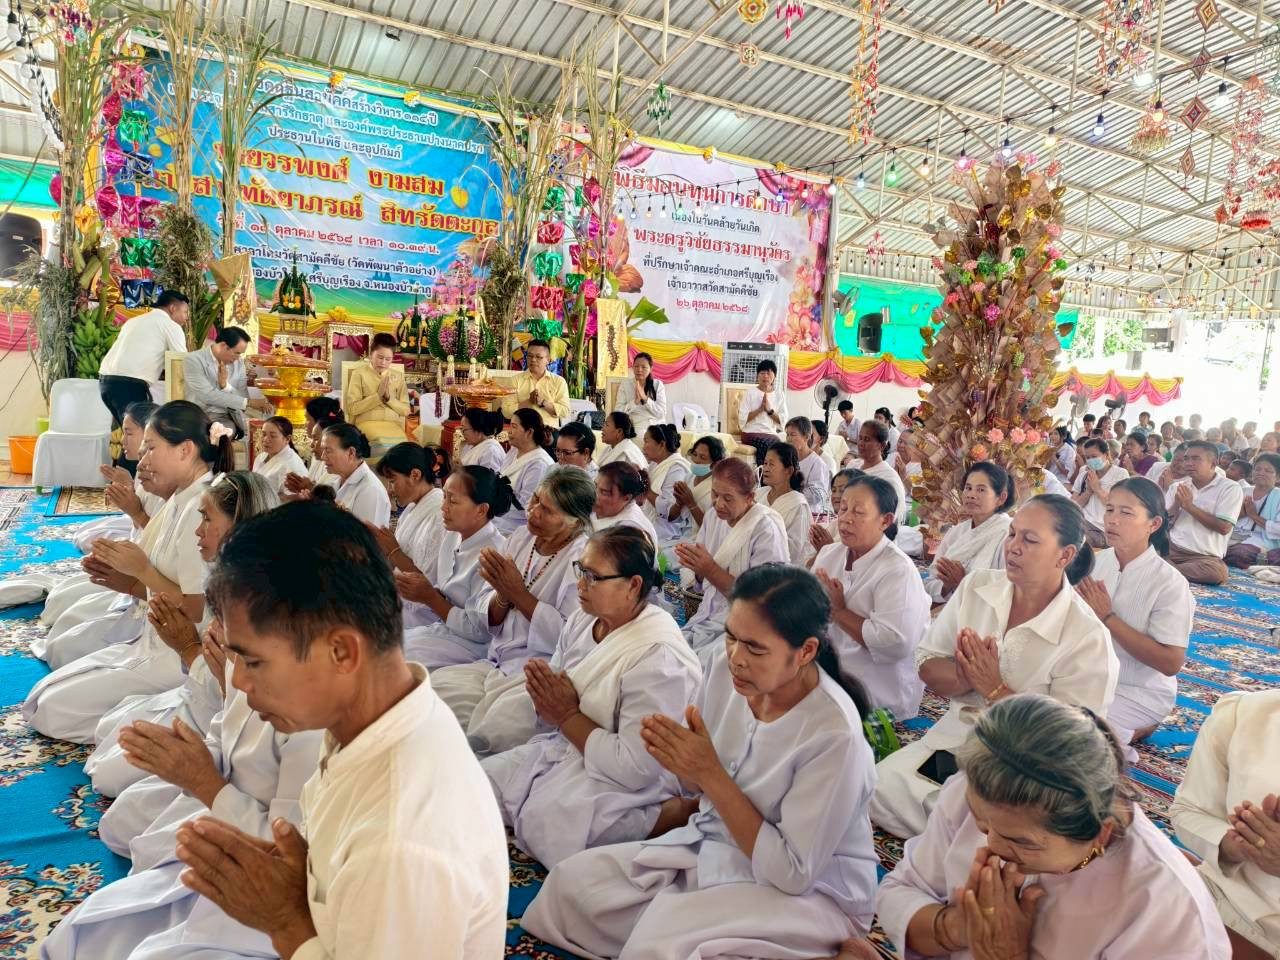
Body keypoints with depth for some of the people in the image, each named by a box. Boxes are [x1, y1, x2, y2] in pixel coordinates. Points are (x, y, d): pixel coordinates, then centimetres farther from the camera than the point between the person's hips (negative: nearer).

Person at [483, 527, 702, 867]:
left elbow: (636, 768, -26)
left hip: (629, 784, -7)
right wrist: (544, 698, -14)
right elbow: (551, 723, 12)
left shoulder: (659, 657, -24)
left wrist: (568, 716, -18)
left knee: (544, 821, -31)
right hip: (562, 749, 7)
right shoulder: (581, 622, 0)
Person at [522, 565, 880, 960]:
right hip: (714, 846, 6)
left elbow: (793, 872, -23)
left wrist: (712, 775, -28)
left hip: (811, 889, -6)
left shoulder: (834, 734, -28)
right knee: (574, 879, -6)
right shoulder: (725, 663, -11)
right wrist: (680, 758, -20)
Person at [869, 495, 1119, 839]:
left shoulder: (1087, 638, -16)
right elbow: (928, 664, 0)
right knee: (881, 786, -15)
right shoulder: (977, 586, -2)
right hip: (954, 737, 5)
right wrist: (965, 679, -22)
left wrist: (995, 689, -21)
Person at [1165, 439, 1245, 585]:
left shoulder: (1230, 488, 0)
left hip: (1205, 556, -1)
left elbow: (1224, 528, -10)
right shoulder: (1177, 486, 13)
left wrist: (1190, 506, -11)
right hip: (1170, 548, 2)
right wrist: (1176, 504, -8)